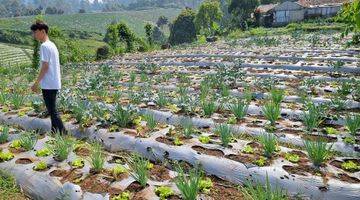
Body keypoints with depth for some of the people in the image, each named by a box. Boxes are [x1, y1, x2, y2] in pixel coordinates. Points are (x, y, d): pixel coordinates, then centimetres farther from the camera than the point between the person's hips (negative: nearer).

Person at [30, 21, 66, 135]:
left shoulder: (44, 46, -13)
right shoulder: (52, 45, 14)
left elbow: (45, 66, -18)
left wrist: (36, 83, -12)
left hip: (48, 84, -9)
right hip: (55, 84, 9)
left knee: (52, 111, -4)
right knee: (52, 110, 16)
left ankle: (63, 134, -2)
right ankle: (55, 132, 23)